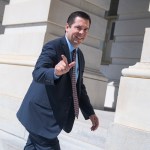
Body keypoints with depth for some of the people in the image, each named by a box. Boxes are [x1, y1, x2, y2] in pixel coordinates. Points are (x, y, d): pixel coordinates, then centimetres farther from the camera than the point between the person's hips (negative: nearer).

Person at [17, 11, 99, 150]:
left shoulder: (80, 56, 11)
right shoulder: (53, 46, -14)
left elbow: (79, 86, 18)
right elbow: (37, 73, -29)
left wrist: (90, 113, 13)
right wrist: (55, 72, -49)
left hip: (55, 115, 8)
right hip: (41, 114, -8)